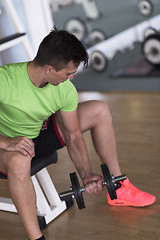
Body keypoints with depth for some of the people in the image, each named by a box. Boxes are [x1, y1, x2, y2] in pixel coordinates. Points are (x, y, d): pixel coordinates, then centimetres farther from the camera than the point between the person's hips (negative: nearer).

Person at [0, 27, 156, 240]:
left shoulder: (66, 90, -16)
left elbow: (73, 135, -6)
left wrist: (86, 174, -18)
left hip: (39, 133, 6)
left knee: (100, 111, -1)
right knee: (19, 160, -44)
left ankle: (118, 188, 11)